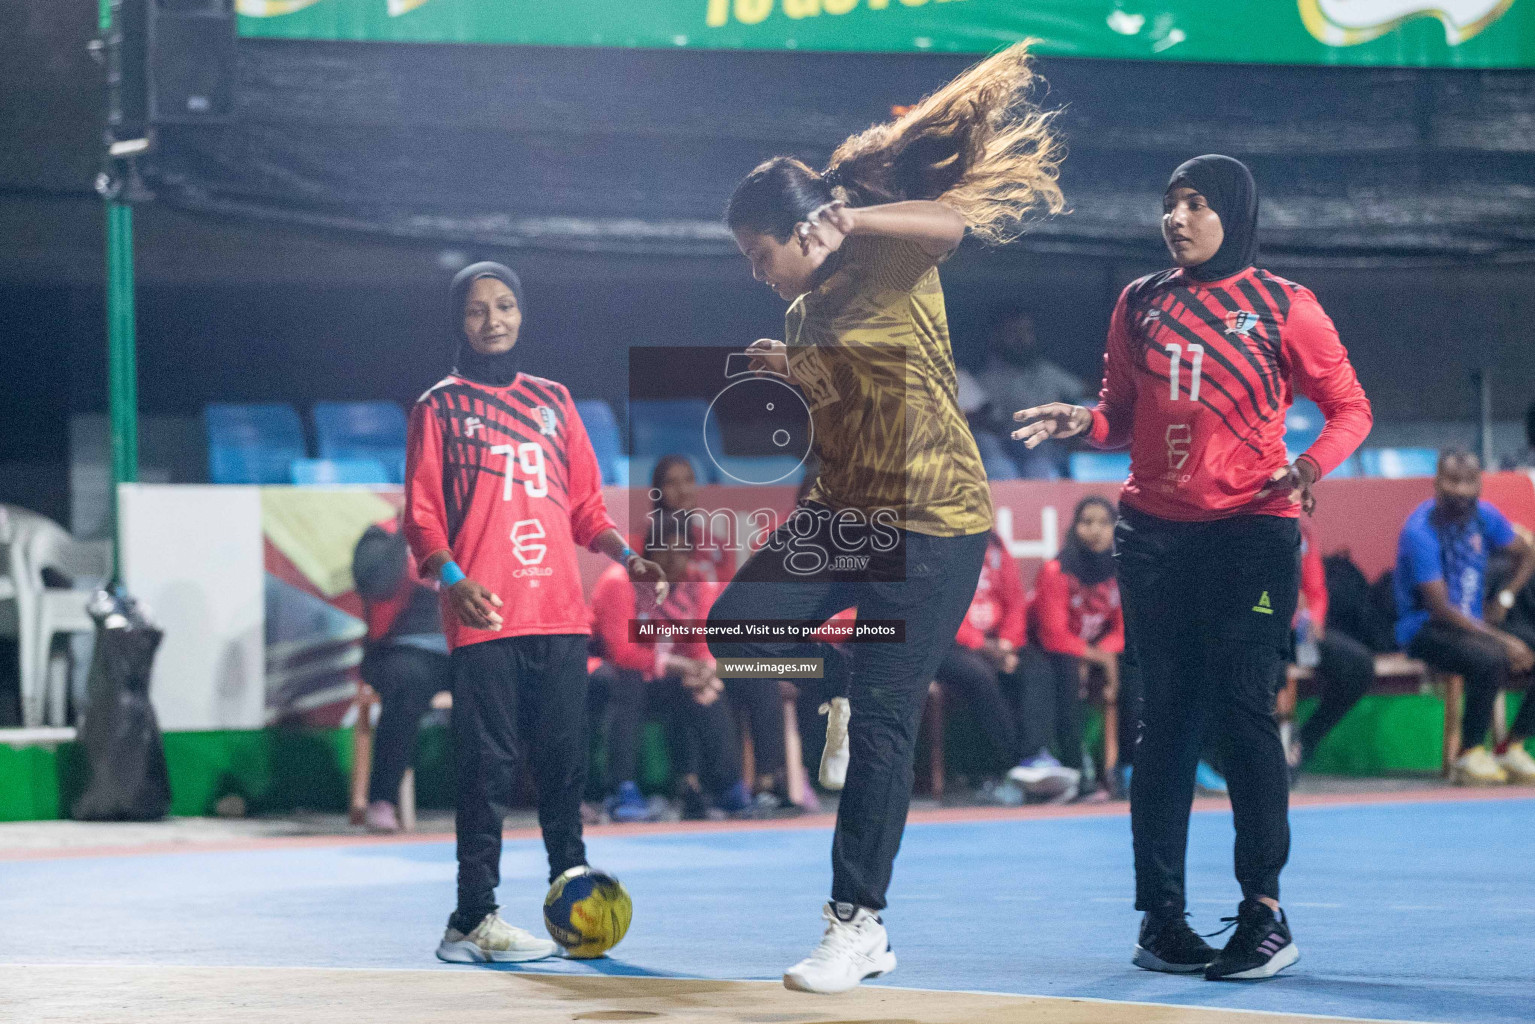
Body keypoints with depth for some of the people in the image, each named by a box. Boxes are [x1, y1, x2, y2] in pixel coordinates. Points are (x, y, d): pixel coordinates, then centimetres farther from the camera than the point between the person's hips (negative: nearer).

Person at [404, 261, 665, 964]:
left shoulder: (552, 400, 18)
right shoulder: (439, 408, 7)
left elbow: (584, 506, 20)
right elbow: (422, 516, 0)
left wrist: (623, 554, 3)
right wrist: (451, 577, -17)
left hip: (560, 612, 4)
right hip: (485, 618, -4)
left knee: (565, 761, 4)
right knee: (489, 767, -7)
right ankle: (473, 920, -6)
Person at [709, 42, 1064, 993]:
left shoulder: (889, 265, -9)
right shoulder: (809, 306, 13)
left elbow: (954, 220, -30)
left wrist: (854, 219, -39)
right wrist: (786, 371, 9)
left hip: (931, 522, -8)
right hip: (842, 513, 8)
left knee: (882, 724, -6)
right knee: (735, 629, -9)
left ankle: (861, 924, 2)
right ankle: (848, 685, 21)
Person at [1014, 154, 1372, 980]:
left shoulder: (1282, 308, 0)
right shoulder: (1139, 304, 11)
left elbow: (1349, 406, 2)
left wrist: (1312, 465, -17)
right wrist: (1081, 422, -5)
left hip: (1251, 531, -4)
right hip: (1154, 532, 4)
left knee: (1241, 710, -10)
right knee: (1165, 717, 4)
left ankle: (1265, 917, -5)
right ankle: (1161, 918, 8)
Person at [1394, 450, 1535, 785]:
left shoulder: (1484, 515, 2)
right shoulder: (1420, 531, -19)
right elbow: (1440, 607, -22)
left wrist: (1503, 599, 2)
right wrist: (1501, 640, -24)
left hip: (1475, 623, 7)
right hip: (1425, 629, -7)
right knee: (1491, 659, -35)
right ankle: (1469, 756, -18)